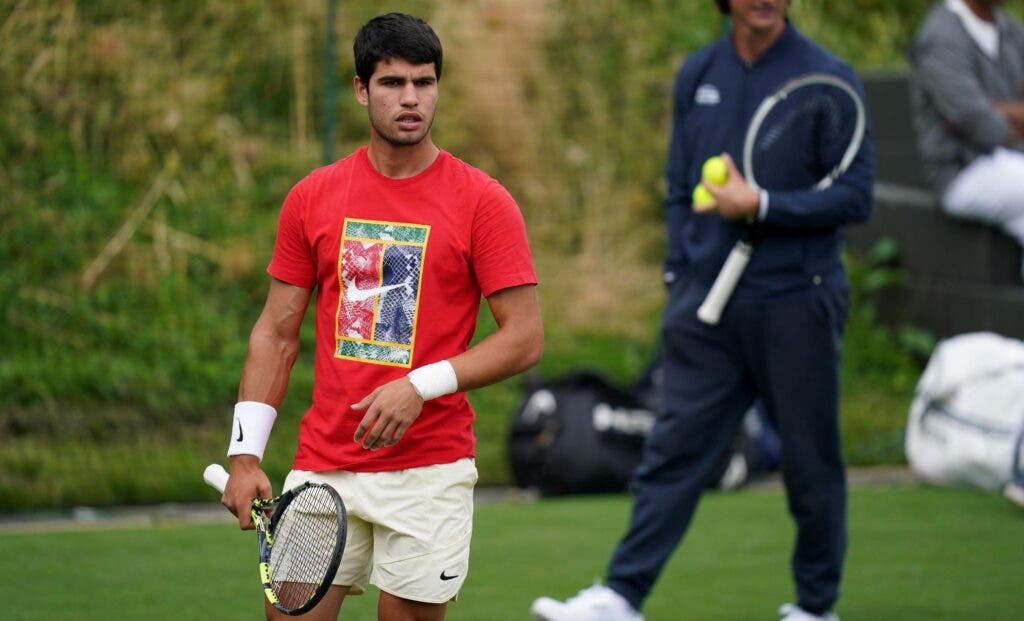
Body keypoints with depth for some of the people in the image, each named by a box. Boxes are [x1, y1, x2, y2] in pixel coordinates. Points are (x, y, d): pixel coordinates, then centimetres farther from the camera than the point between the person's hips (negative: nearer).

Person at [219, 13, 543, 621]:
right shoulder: (313, 197, 7)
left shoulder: (483, 202, -3)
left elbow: (526, 338, -6)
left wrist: (422, 386, -17)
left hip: (429, 473, -3)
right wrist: (246, 455, 3)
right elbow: (277, 333, 11)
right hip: (323, 467, 3)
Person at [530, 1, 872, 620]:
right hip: (707, 309, 3)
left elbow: (855, 195, -10)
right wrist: (682, 280, 10)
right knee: (674, 451, -1)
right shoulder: (697, 76, 9)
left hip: (795, 306, -3)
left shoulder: (829, 78, -5)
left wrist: (761, 206, -16)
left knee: (811, 462, 7)